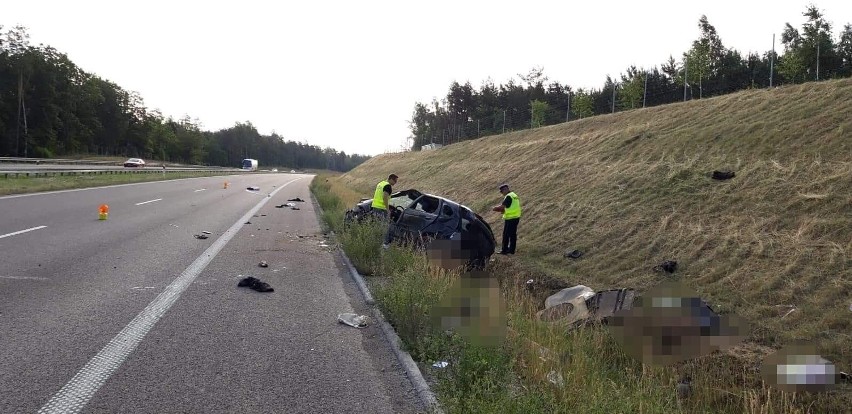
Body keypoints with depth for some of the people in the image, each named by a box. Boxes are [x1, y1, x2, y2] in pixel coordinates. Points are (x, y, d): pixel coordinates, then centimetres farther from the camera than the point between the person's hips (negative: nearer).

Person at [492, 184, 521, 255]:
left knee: (506, 235, -3)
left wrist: (495, 208, -1)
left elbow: (502, 206, -17)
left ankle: (504, 250, -1)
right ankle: (511, 250, 16)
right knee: (513, 234, 12)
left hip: (510, 218, -9)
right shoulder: (515, 195, 16)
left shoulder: (508, 196, -14)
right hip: (516, 217, 9)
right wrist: (504, 210, 13)